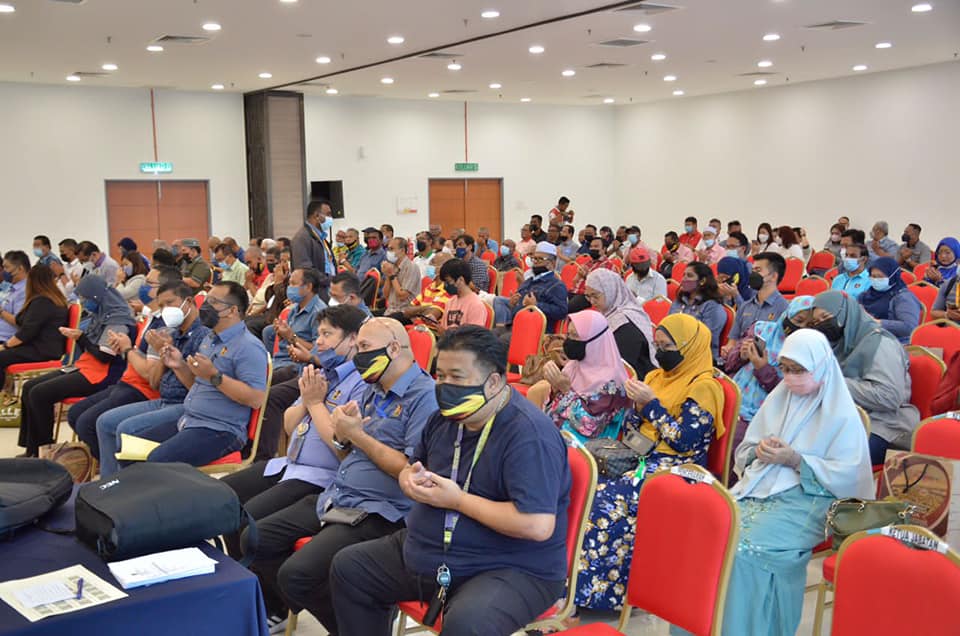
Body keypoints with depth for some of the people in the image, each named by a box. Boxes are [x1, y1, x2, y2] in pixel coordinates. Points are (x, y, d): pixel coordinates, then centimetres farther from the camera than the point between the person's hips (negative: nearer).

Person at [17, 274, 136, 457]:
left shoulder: (118, 319, -15)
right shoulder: (99, 315, 14)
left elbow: (104, 356, -18)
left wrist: (80, 337, -12)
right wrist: (76, 336, -1)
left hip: (101, 375, -10)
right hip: (84, 367, 10)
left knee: (39, 394, -17)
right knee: (29, 388, 3)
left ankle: (45, 447, -2)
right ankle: (31, 448, 3)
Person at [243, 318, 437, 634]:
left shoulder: (425, 396, -13)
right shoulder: (373, 391, 16)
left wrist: (357, 435, -14)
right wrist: (343, 437, -4)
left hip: (378, 513, -9)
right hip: (336, 498, 9)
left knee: (297, 574, -24)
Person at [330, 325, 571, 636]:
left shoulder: (530, 434, -23)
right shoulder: (445, 417, 6)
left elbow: (538, 525, -32)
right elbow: (411, 468, 23)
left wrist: (458, 500, -23)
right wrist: (411, 480, -4)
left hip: (509, 570, -9)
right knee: (348, 566, 13)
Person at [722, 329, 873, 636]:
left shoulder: (841, 415, -2)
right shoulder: (778, 399, 14)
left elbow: (847, 476, -9)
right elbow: (744, 451, 19)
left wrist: (795, 460, -16)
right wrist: (759, 451, -5)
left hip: (806, 501, -5)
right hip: (758, 489, 5)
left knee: (745, 549, -30)